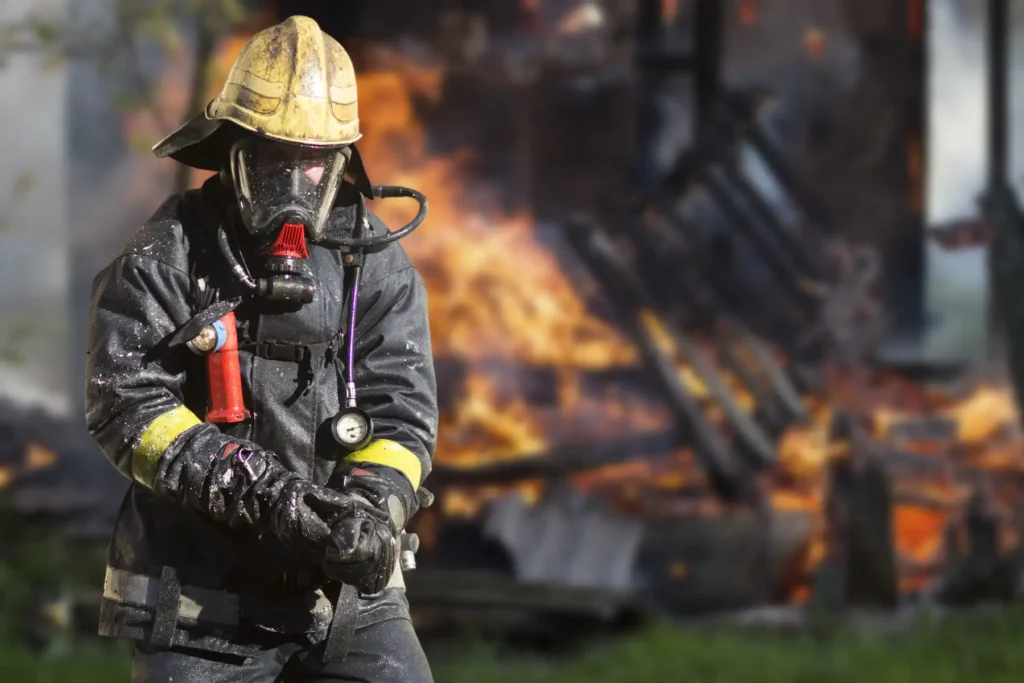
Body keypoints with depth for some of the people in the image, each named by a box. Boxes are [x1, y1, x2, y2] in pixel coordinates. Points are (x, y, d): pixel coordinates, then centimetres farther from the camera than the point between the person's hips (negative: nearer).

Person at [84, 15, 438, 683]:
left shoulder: (376, 262, 5)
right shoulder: (167, 258, -3)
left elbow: (402, 410, 0)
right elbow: (127, 407, -10)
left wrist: (375, 508, -21)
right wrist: (254, 491, -21)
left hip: (348, 587, 2)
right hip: (202, 587, -2)